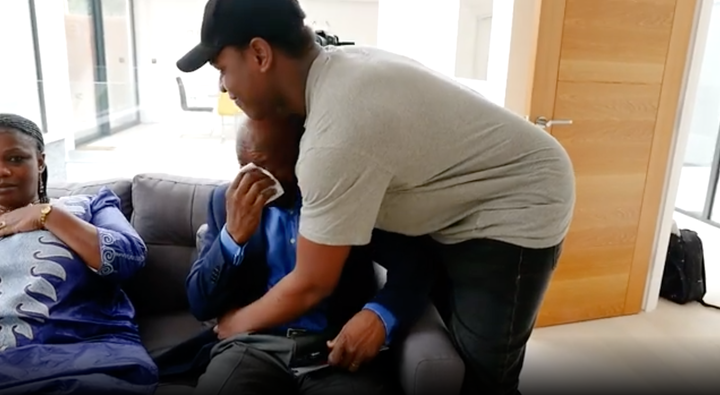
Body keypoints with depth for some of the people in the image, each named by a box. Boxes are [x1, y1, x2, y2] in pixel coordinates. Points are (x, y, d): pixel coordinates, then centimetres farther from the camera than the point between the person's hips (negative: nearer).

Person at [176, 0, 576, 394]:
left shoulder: (337, 137, -34)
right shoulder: (339, 66, -4)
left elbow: (311, 286, -21)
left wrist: (235, 323, -3)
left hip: (518, 207, -9)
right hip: (468, 201, 9)